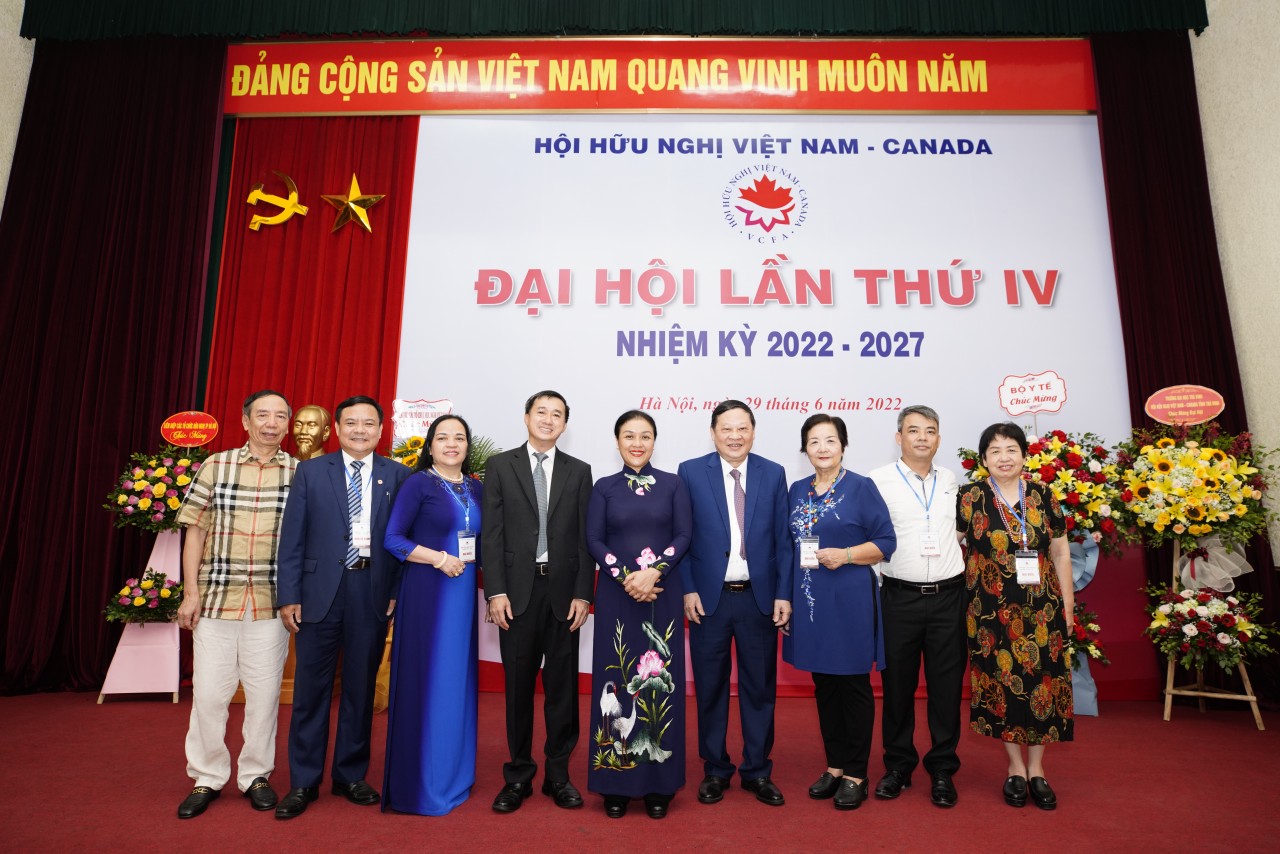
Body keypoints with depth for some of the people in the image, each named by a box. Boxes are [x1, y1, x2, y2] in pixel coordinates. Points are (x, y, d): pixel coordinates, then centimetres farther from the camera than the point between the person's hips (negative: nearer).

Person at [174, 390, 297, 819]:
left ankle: (255, 774, 23)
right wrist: (191, 592, -1)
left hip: (271, 601, 0)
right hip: (216, 597, 1)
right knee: (208, 691, 5)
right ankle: (207, 778, 23)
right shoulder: (216, 466, 5)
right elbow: (196, 531, 6)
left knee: (264, 692, 6)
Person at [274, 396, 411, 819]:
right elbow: (292, 538, 1)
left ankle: (351, 776, 27)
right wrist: (288, 595, -4)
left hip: (373, 594, 1)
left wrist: (398, 591, -3)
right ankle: (303, 782, 23)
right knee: (311, 689, 7)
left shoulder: (397, 476, 3)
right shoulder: (310, 471, 4)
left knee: (361, 689, 11)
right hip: (320, 591, 0)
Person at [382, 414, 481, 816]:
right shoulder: (418, 483, -5)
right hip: (427, 592, -5)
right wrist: (439, 558, -17)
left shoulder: (476, 488, 11)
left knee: (458, 678, 11)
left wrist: (476, 560, -2)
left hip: (463, 593, 5)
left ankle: (455, 774, 25)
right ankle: (420, 782, 13)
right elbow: (392, 539, -9)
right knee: (427, 679, -1)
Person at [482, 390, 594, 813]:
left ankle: (558, 774, 22)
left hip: (563, 590, 1)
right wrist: (496, 591, -7)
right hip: (517, 590, -1)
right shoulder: (500, 465, 4)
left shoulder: (579, 471, 7)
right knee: (518, 685, 8)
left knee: (562, 684, 8)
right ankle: (519, 775, 23)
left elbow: (585, 536, 4)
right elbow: (491, 533, -1)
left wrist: (583, 593, -3)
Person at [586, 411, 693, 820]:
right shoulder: (604, 487, 6)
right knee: (617, 679, 3)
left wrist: (654, 571, -15)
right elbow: (594, 541, -1)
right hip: (617, 595, 0)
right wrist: (625, 577, -14)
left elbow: (684, 536, -1)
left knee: (660, 680, 3)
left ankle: (659, 783, 16)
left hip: (662, 593, 0)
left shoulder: (673, 485, 6)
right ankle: (616, 782, 14)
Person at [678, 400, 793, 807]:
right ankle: (715, 770, 27)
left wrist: (783, 594, -1)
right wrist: (688, 590, -7)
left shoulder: (773, 474, 4)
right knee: (710, 689, 10)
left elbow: (783, 540, 4)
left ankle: (757, 771, 27)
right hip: (708, 598, -1)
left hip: (759, 598, 1)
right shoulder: (690, 472, -1)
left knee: (760, 687, 10)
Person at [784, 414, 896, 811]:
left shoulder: (861, 488, -5)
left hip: (850, 600, -5)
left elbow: (885, 542, -6)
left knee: (853, 684, 5)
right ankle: (835, 766, 27)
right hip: (809, 600, 5)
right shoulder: (797, 491, 9)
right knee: (823, 685, 12)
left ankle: (856, 775, 18)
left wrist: (845, 555, -20)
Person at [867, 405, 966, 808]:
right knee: (897, 683, 8)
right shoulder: (879, 480, -3)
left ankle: (942, 770, 22)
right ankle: (898, 766, 23)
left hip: (948, 596, 3)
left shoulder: (951, 481, 10)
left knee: (946, 684, 7)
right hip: (900, 597, -2)